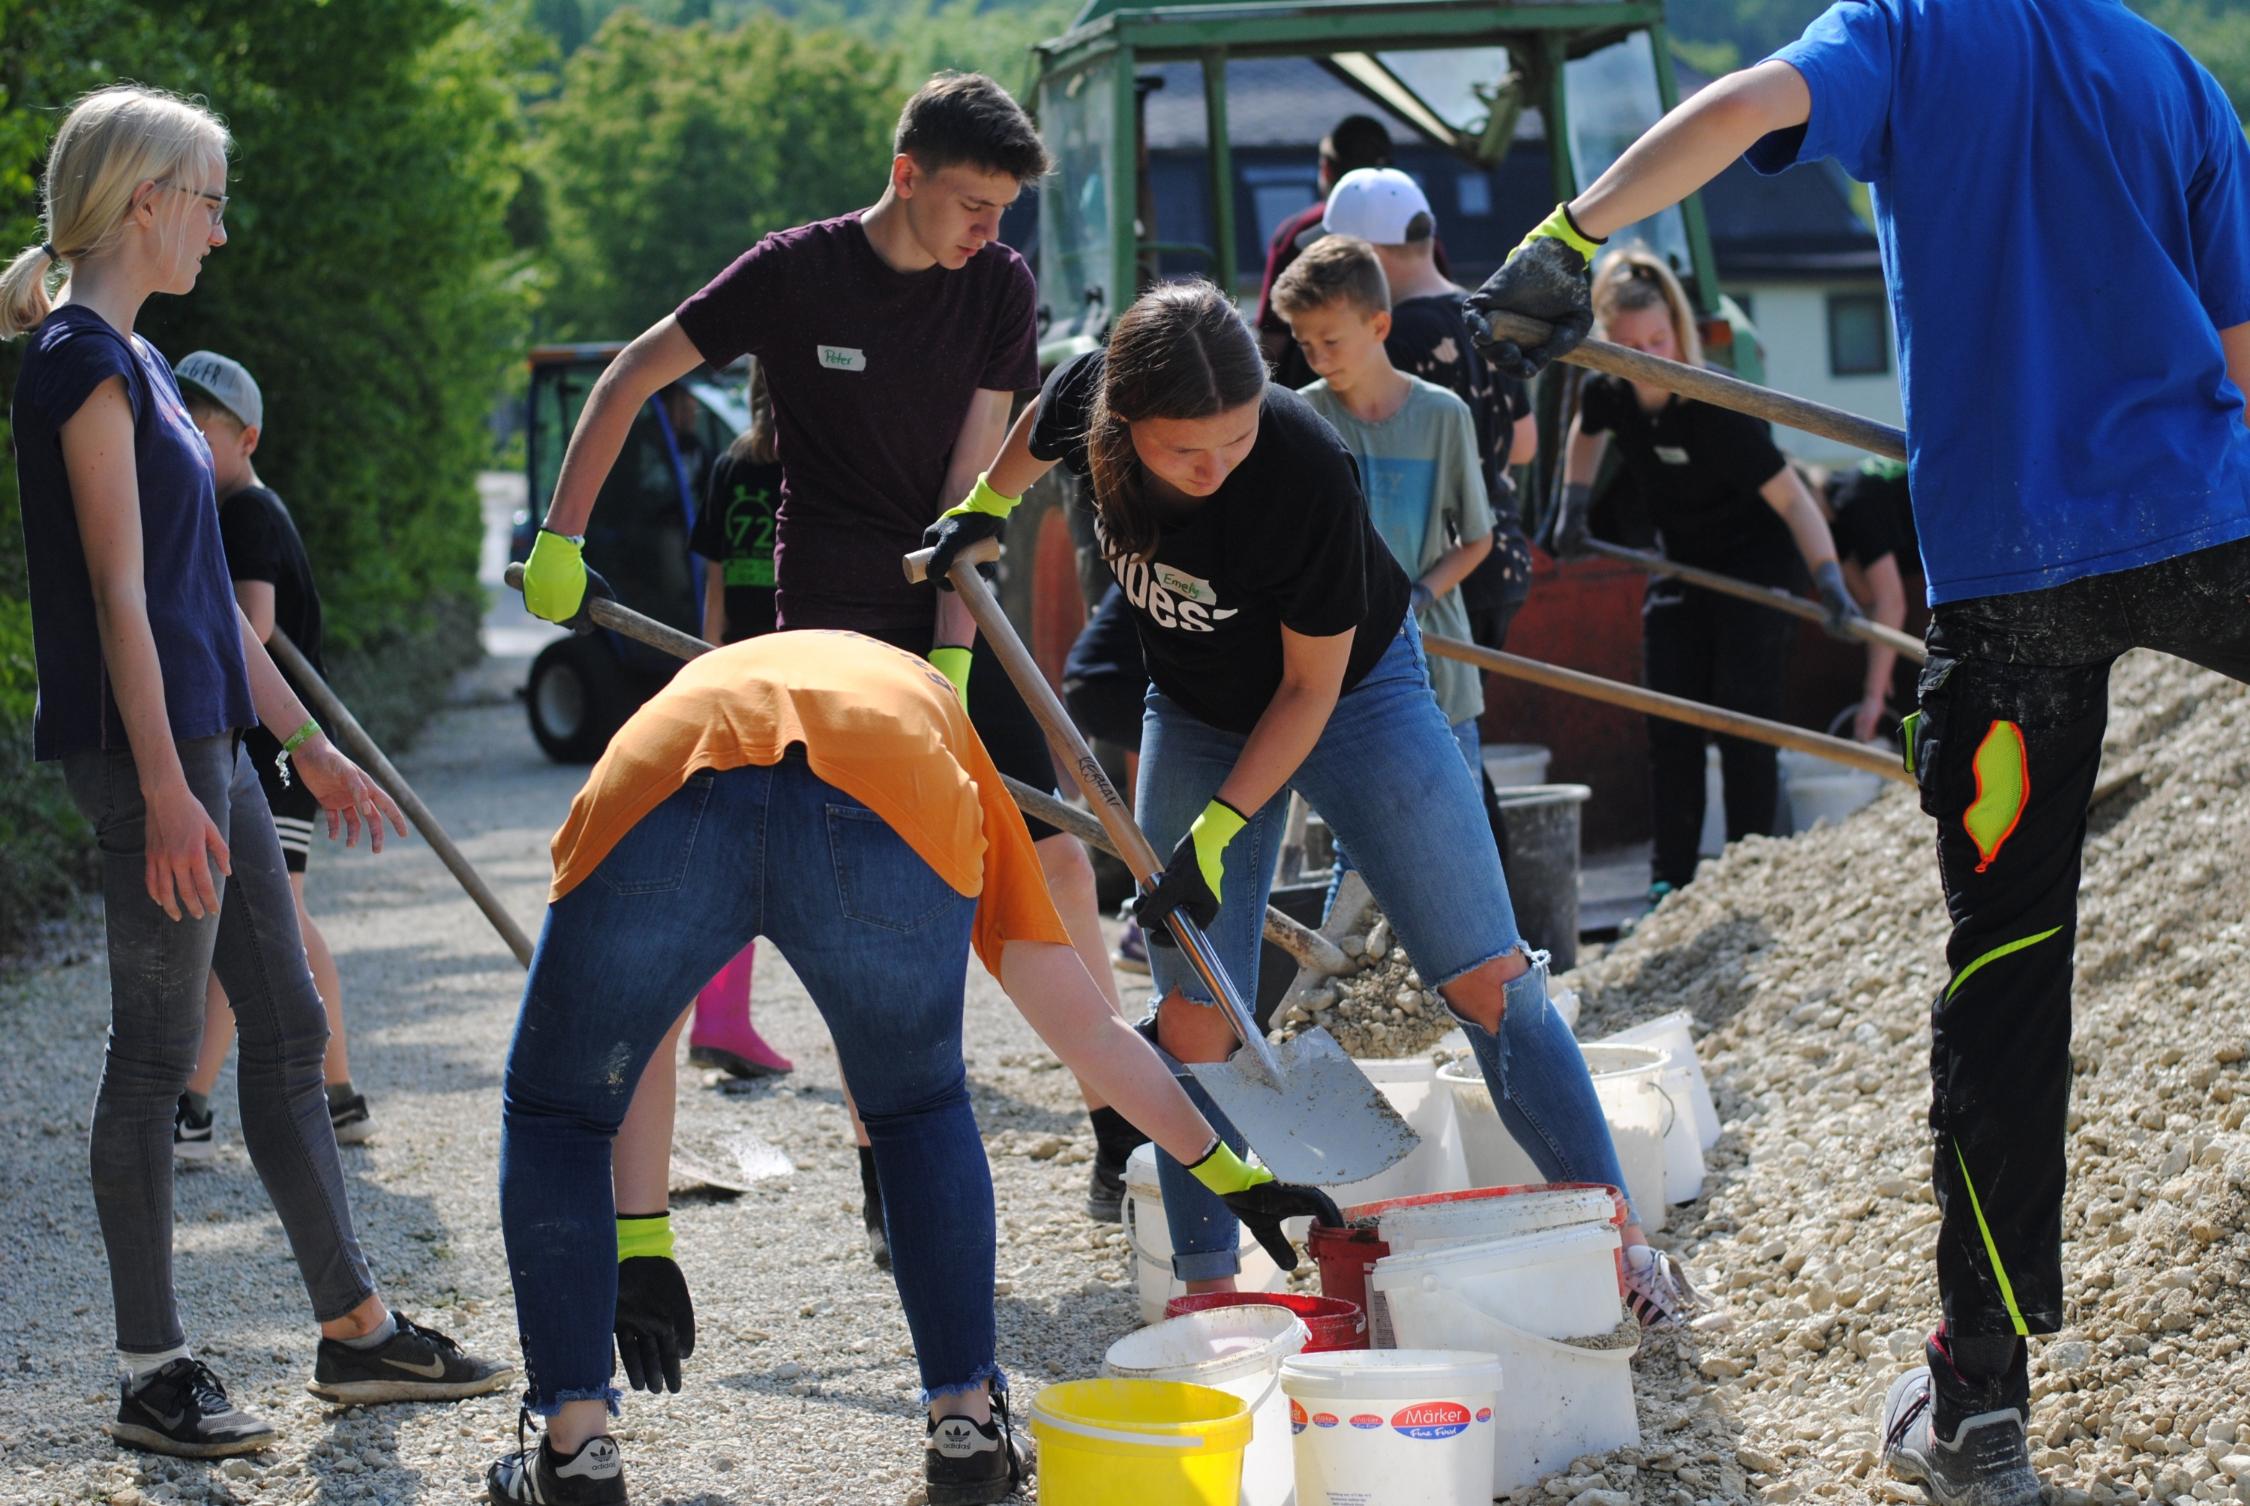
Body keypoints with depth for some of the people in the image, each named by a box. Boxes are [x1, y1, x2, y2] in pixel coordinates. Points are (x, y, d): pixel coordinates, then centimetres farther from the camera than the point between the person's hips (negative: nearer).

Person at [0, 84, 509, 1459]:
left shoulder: (133, 362, 18)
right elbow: (119, 590, -18)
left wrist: (311, 745, 22)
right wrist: (163, 790, -21)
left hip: (206, 739, 10)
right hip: (145, 745, -10)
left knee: (288, 1024, 12)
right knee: (159, 1049, -4)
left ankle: (357, 1330, 18)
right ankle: (154, 1373, 3)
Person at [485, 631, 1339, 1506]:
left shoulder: (695, 688, 46)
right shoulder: (933, 714, 43)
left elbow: (625, 1042, 42)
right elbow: (1086, 1028, 41)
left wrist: (638, 1240, 46)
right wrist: (1228, 1174, 50)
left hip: (662, 793, 0)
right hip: (889, 813, 0)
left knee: (553, 1112, 23)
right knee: (921, 1112, 30)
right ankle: (967, 1430, 30)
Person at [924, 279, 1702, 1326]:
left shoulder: (1308, 471, -36)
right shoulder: (1088, 401, -26)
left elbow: (1311, 686, -24)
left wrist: (1217, 830, -25)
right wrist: (981, 508, 8)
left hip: (1353, 692, -3)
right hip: (1196, 714, 4)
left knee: (1488, 980, -3)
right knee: (1194, 1018, -3)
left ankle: (1615, 1234, 7)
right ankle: (1208, 1288, 8)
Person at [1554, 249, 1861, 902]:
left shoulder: (1716, 409, -31)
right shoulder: (1609, 391, -13)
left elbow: (1791, 498, -31)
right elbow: (1587, 431, 14)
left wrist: (1829, 577, -43)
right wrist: (1573, 507, 6)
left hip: (1755, 563, -6)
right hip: (1680, 566, 6)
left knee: (1744, 725, -9)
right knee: (1670, 726, 5)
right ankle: (1670, 884, 11)